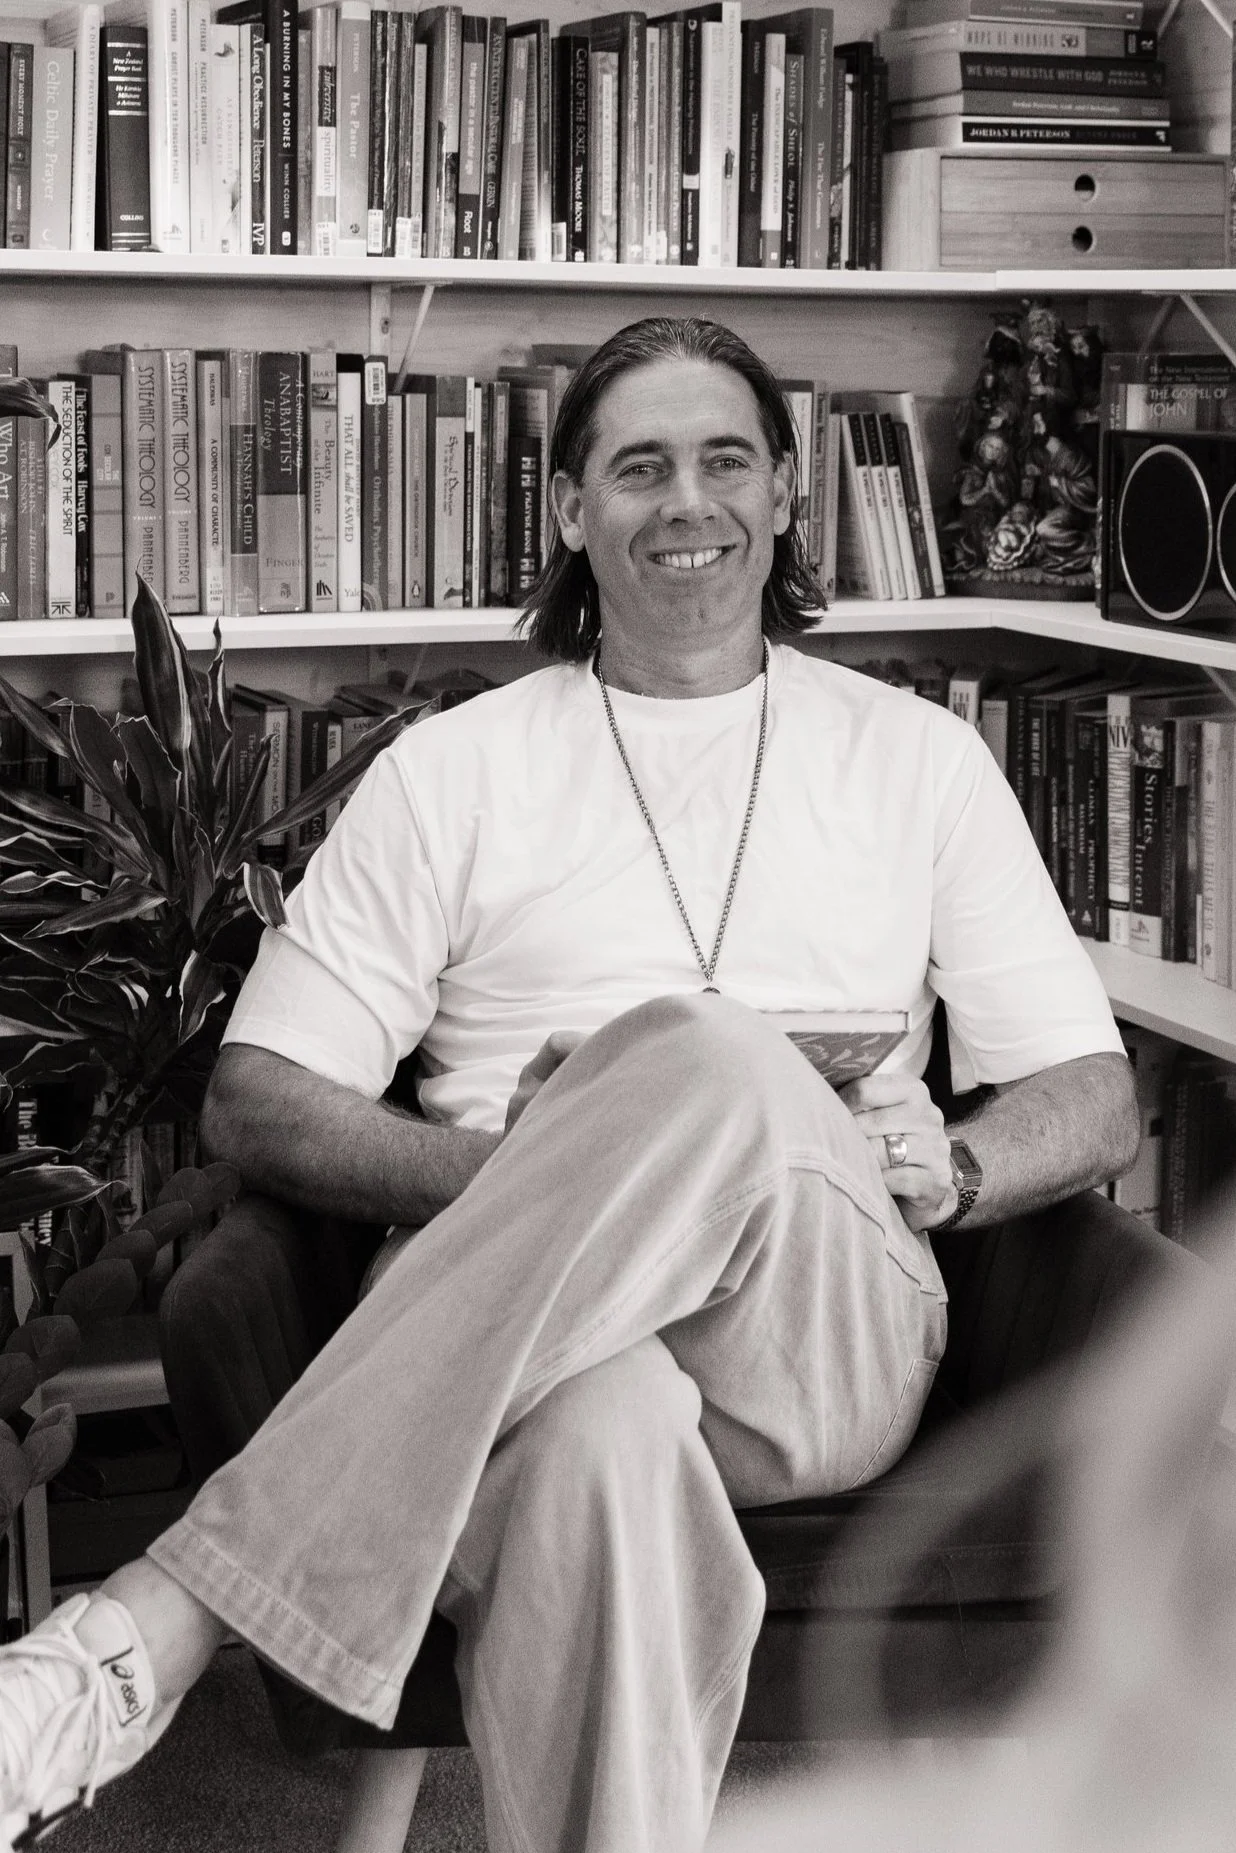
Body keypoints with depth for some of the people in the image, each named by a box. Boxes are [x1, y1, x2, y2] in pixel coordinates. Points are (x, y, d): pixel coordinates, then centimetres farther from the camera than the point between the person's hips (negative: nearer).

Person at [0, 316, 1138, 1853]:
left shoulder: (919, 759, 19)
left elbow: (1093, 1103, 17)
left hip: (832, 1338, 1)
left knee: (705, 1060, -36)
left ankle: (160, 1627, -39)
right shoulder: (449, 774, 15)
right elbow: (254, 1105, 8)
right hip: (519, 1338, -1)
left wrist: (938, 1176, -6)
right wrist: (511, 1178, -10)